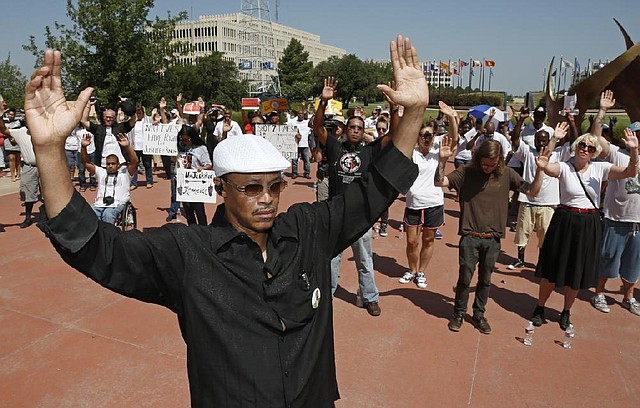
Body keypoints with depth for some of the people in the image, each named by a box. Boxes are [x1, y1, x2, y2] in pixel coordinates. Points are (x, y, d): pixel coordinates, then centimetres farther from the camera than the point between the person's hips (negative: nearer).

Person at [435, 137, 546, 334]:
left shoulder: (506, 174, -1)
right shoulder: (466, 172, -6)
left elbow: (532, 191, 1)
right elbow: (439, 183, -14)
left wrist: (540, 169, -13)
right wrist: (443, 160, -28)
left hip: (493, 239, 2)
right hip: (470, 237, -2)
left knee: (485, 280, 15)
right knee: (465, 278, 6)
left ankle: (479, 314, 33)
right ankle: (458, 313, 27)